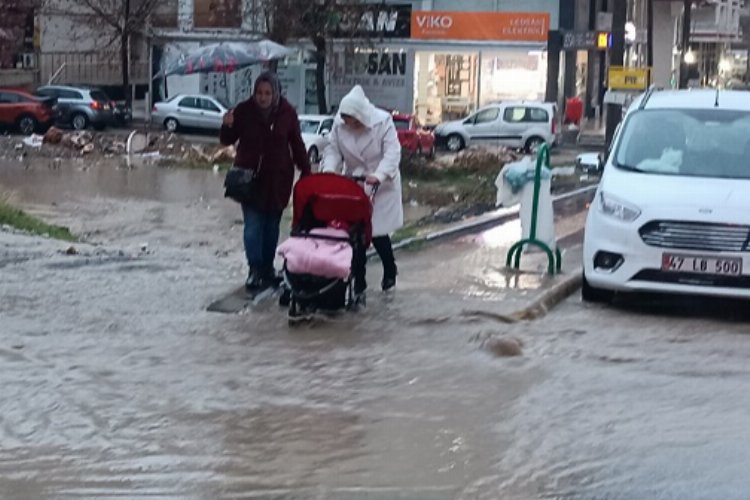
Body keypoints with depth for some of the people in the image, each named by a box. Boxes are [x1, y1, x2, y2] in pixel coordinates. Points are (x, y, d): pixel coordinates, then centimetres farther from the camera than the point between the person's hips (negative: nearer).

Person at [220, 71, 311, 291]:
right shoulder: (244, 110, -6)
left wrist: (306, 172, 0)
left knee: (271, 225, 10)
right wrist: (227, 126, -18)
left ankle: (267, 268, 21)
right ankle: (255, 270, -5)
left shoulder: (287, 113, -4)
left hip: (278, 178, 1)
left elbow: (297, 145, 4)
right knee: (253, 225, -7)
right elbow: (227, 140, 3)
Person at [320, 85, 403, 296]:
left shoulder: (383, 122, -18)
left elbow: (392, 152, -22)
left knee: (378, 232, -4)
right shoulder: (339, 124, -6)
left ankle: (390, 271, 24)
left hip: (381, 185, -4)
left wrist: (379, 175, -37)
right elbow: (333, 150, -4)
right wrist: (328, 171, -24)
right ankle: (358, 281, 10)